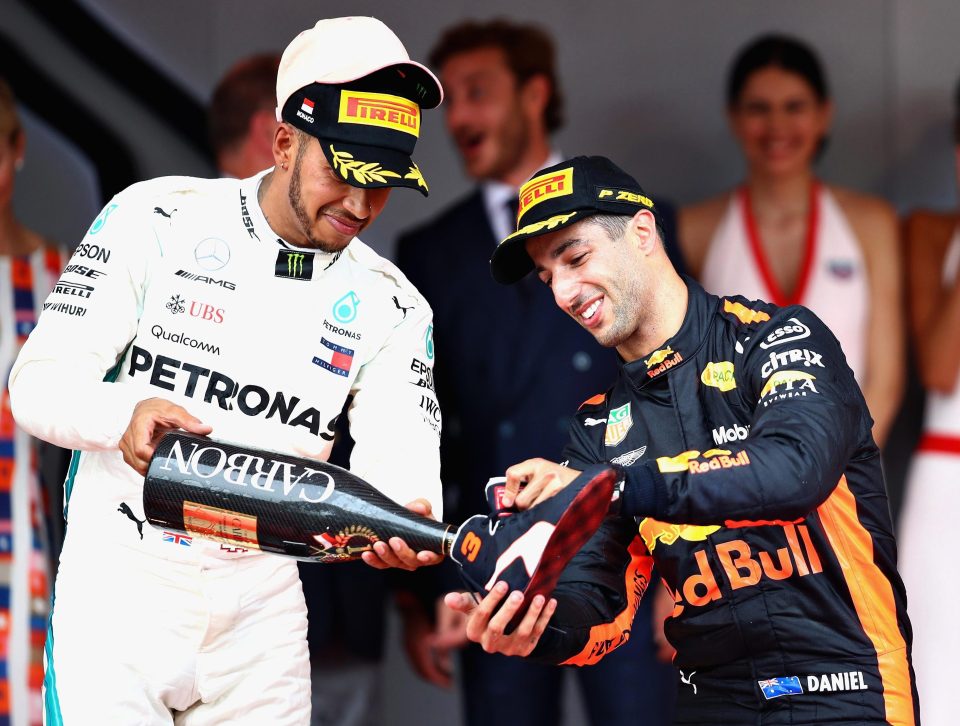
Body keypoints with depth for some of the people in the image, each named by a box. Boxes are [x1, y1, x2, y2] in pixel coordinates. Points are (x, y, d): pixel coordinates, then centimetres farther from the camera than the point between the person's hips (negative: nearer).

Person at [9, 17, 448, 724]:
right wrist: (125, 417, -31)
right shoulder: (156, 220, -5)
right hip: (120, 586, -3)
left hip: (261, 607, 3)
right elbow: (37, 383, -9)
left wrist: (406, 518, -34)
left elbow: (399, 453, -9)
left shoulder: (390, 306, 4)